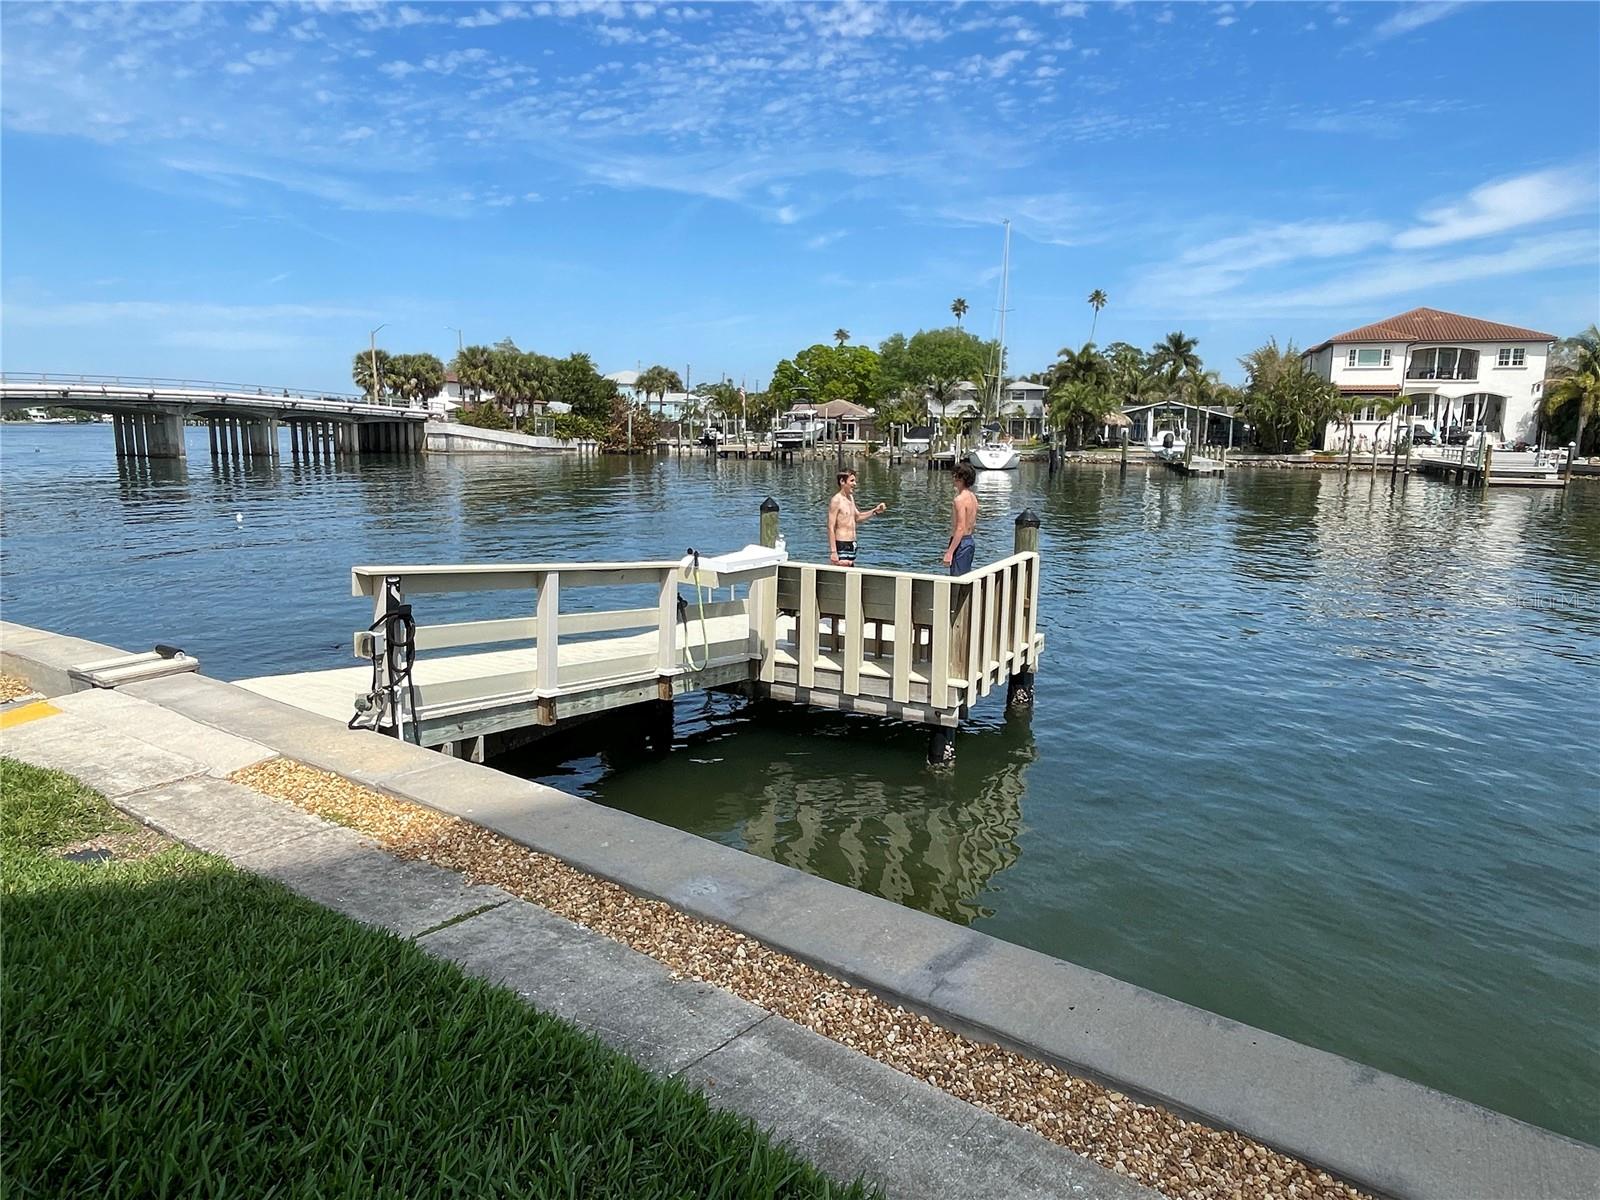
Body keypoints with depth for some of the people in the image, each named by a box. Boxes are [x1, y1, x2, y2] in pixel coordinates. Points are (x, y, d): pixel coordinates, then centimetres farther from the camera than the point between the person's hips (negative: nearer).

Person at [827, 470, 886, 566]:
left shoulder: (851, 498, 13)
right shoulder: (836, 500, -13)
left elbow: (857, 517, 27)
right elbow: (831, 528, -16)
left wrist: (875, 511, 12)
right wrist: (833, 552, -21)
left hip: (851, 544, 9)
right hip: (841, 545, -9)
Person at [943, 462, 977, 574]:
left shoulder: (960, 500, -18)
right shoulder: (973, 497, 10)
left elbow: (960, 529, -23)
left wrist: (949, 552, -23)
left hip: (961, 543, -10)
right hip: (970, 541, 10)